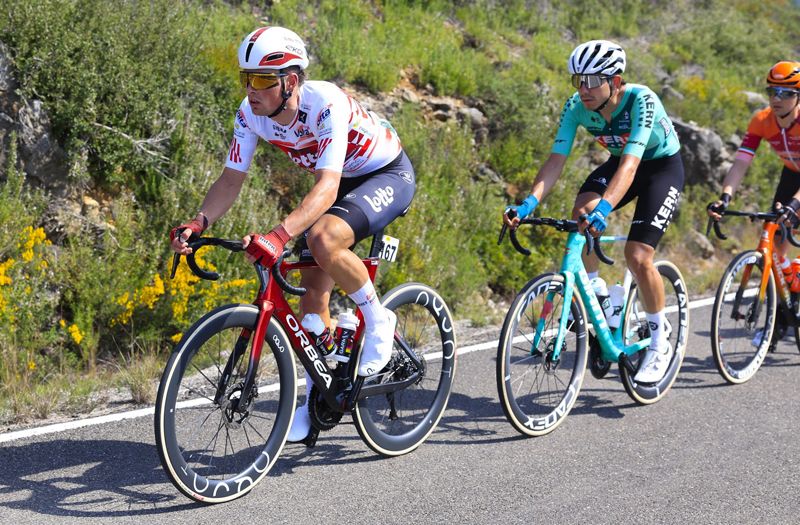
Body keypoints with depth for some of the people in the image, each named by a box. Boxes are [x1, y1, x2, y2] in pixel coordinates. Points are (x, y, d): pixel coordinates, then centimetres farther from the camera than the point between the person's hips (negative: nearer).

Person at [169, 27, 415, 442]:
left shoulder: (326, 105, -35)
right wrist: (199, 222, -28)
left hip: (388, 175, -7)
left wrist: (279, 235, -58)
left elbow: (326, 187, -44)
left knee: (323, 241, -34)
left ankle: (378, 319, -9)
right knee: (313, 289, 2)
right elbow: (232, 178, -10)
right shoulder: (251, 113, -15)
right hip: (342, 181, 7)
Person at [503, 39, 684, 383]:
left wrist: (604, 208, -61)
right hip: (620, 161, 5)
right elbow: (556, 161, -25)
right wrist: (529, 203, -42)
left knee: (637, 256, -18)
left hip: (663, 166, -5)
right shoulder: (577, 106, -20)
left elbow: (630, 163, -46)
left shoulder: (641, 100, -34)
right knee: (581, 211, -27)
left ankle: (660, 341, 4)